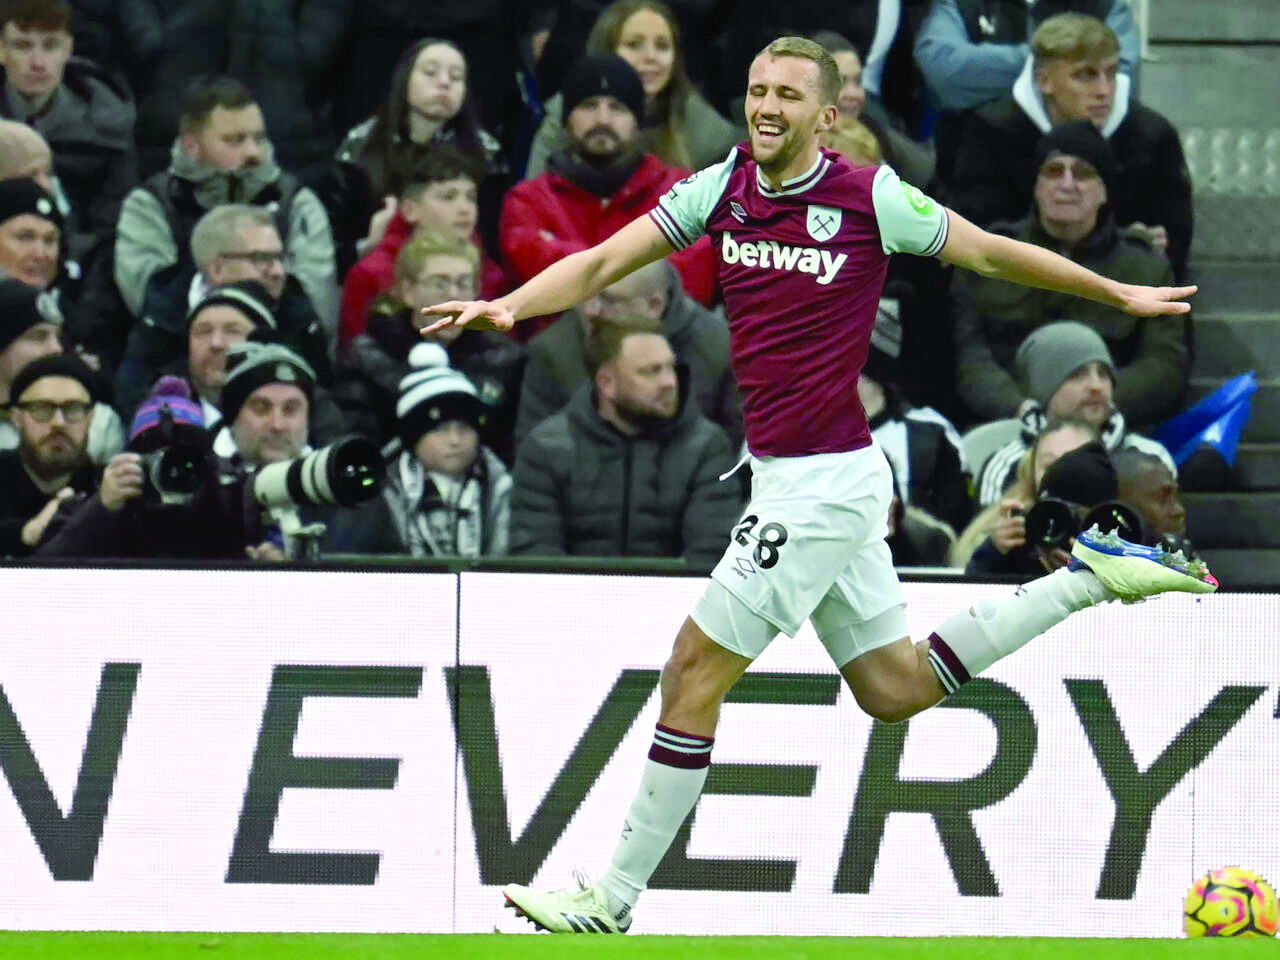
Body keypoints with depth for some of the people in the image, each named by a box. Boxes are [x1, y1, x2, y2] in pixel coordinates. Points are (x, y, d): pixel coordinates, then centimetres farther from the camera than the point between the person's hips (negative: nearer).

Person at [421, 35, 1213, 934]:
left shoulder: (872, 198, -11)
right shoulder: (721, 189, 4)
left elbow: (991, 252, 2)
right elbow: (602, 263, -1)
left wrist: (1118, 293, 13)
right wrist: (508, 305, -18)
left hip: (827, 480, -7)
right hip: (784, 479, 7)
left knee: (694, 673, -5)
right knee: (895, 687, 16)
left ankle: (613, 900, 3)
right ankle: (1089, 577, 28)